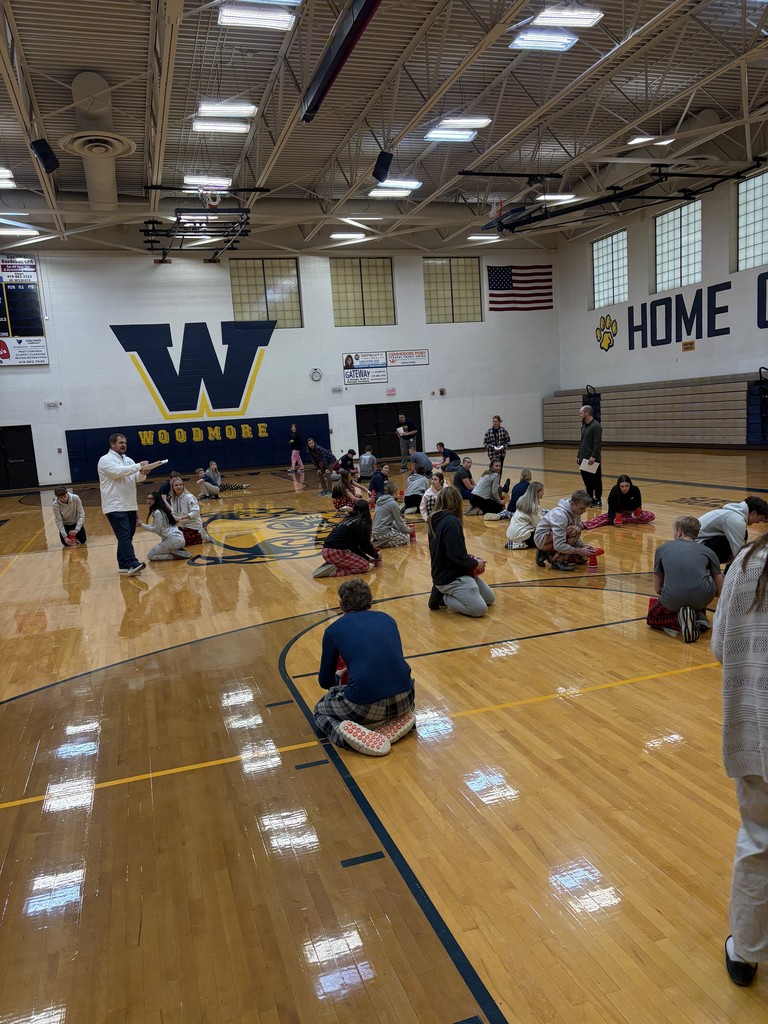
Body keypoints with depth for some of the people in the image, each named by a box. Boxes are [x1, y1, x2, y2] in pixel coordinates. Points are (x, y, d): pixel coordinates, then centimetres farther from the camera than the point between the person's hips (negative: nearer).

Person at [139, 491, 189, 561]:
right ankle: (179, 552, 8)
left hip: (173, 539, -10)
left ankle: (175, 555, -11)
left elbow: (157, 530, -12)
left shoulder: (158, 512, -11)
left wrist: (141, 525, -10)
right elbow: (155, 527, 19)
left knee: (150, 555, -1)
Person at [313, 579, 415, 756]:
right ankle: (399, 720, 9)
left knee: (319, 711, 28)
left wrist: (338, 680, 45)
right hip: (403, 701, 4)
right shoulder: (387, 619, 17)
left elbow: (325, 682, 19)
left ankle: (357, 735, -3)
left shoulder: (334, 630, 8)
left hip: (365, 708, -4)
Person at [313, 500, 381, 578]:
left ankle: (331, 565, 7)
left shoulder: (349, 520, 21)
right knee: (365, 566, 5)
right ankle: (333, 571, -9)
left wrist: (367, 558, 27)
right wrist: (377, 556, 19)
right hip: (336, 553, -9)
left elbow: (354, 546, 25)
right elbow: (365, 545, 2)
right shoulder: (362, 523, -4)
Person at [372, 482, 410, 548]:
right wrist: (408, 530, 12)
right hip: (382, 532, -9)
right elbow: (399, 521, -6)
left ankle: (382, 541, 8)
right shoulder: (393, 503, -13)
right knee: (406, 537, 4)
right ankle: (382, 544, -8)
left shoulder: (379, 501, 12)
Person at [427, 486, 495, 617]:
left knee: (490, 598, 13)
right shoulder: (452, 522, -20)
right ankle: (442, 598, -4)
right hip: (450, 578, -10)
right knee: (479, 609, -17)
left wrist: (470, 560, 7)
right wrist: (475, 563, -6)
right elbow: (457, 555, -24)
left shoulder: (435, 520, 7)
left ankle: (442, 592, 12)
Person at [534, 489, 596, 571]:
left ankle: (550, 556, 11)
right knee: (574, 530, -30)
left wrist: (584, 546, -12)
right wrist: (580, 551, -29)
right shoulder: (560, 515, -31)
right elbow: (559, 546, -34)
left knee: (583, 557, 2)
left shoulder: (575, 511, -4)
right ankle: (558, 561, -17)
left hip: (555, 538, 9)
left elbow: (575, 538, 7)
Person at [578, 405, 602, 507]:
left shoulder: (596, 426, -12)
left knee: (596, 480, 0)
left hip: (593, 460, -8)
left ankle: (598, 500, 7)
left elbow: (598, 443, -19)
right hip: (584, 459, 9)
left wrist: (593, 456, -24)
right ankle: (589, 498, 21)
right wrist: (579, 456, 18)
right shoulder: (584, 426, 15)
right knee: (586, 479, 12)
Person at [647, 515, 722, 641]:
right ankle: (699, 616, 16)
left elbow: (658, 589, 22)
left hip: (673, 600, -2)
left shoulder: (662, 549, 19)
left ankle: (680, 619, 1)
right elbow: (719, 590, 20)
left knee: (652, 618, 30)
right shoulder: (707, 551, 19)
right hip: (703, 597, 2)